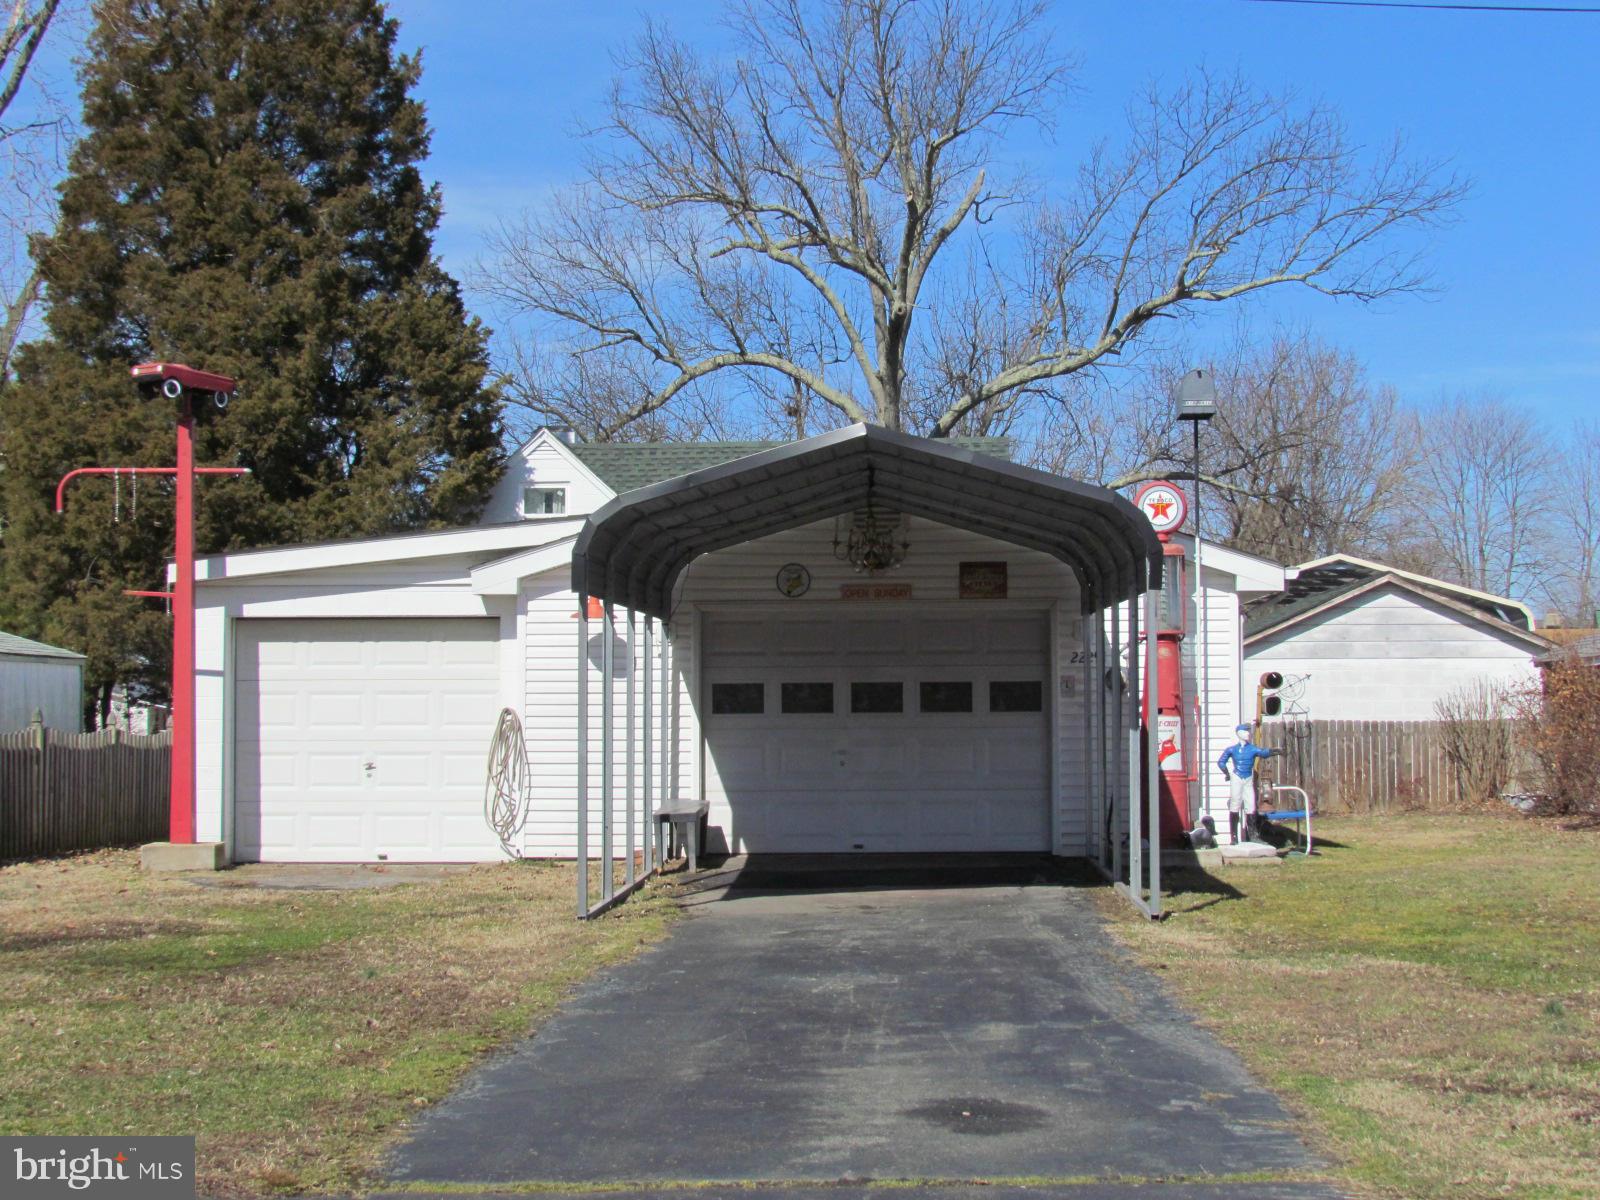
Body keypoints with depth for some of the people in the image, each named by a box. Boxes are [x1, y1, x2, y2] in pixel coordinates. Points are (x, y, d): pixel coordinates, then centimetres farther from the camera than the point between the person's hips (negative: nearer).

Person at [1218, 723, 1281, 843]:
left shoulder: (1253, 749, 0)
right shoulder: (1232, 749, 0)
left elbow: (1263, 753, -20)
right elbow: (1221, 762, 11)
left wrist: (1273, 752, -39)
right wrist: (1227, 774, 0)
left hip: (1249, 780, 1)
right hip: (1236, 779, -1)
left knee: (1250, 808, -1)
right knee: (1235, 807, -2)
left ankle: (1251, 836, 8)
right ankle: (1234, 837, 2)